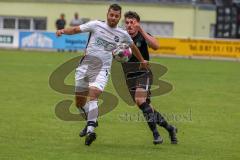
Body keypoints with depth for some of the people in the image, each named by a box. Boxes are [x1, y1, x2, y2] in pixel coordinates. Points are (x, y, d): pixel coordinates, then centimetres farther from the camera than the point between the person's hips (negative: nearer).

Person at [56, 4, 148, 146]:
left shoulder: (123, 34, 5)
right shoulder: (96, 25, 0)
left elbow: (133, 46, 25)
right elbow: (76, 29, -2)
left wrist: (142, 60, 37)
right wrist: (63, 31, -21)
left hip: (102, 70, -2)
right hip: (85, 66, 2)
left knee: (93, 94, -28)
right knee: (79, 102, 9)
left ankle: (90, 130, -33)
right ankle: (92, 121, 38)